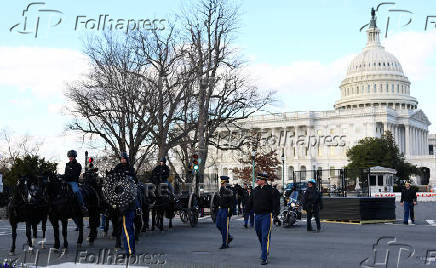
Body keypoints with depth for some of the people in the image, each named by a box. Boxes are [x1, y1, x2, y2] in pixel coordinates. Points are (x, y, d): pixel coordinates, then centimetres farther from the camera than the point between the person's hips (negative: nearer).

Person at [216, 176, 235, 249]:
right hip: (221, 209, 9)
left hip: (226, 210, -9)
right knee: (218, 225, 10)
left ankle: (225, 244, 2)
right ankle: (229, 237, 26)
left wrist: (230, 212, -20)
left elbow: (232, 202, -16)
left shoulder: (229, 190, -14)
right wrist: (219, 209, 19)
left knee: (225, 227, -5)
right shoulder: (221, 189, 11)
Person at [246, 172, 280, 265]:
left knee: (265, 236, -8)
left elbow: (275, 202, -9)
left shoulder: (270, 190, -6)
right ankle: (265, 251, 38)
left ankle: (264, 257, -7)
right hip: (257, 216, 6)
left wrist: (276, 212, -19)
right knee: (259, 235, 16)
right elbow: (251, 202, 19)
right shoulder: (255, 190, 11)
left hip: (266, 216, -6)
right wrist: (247, 211, 12)